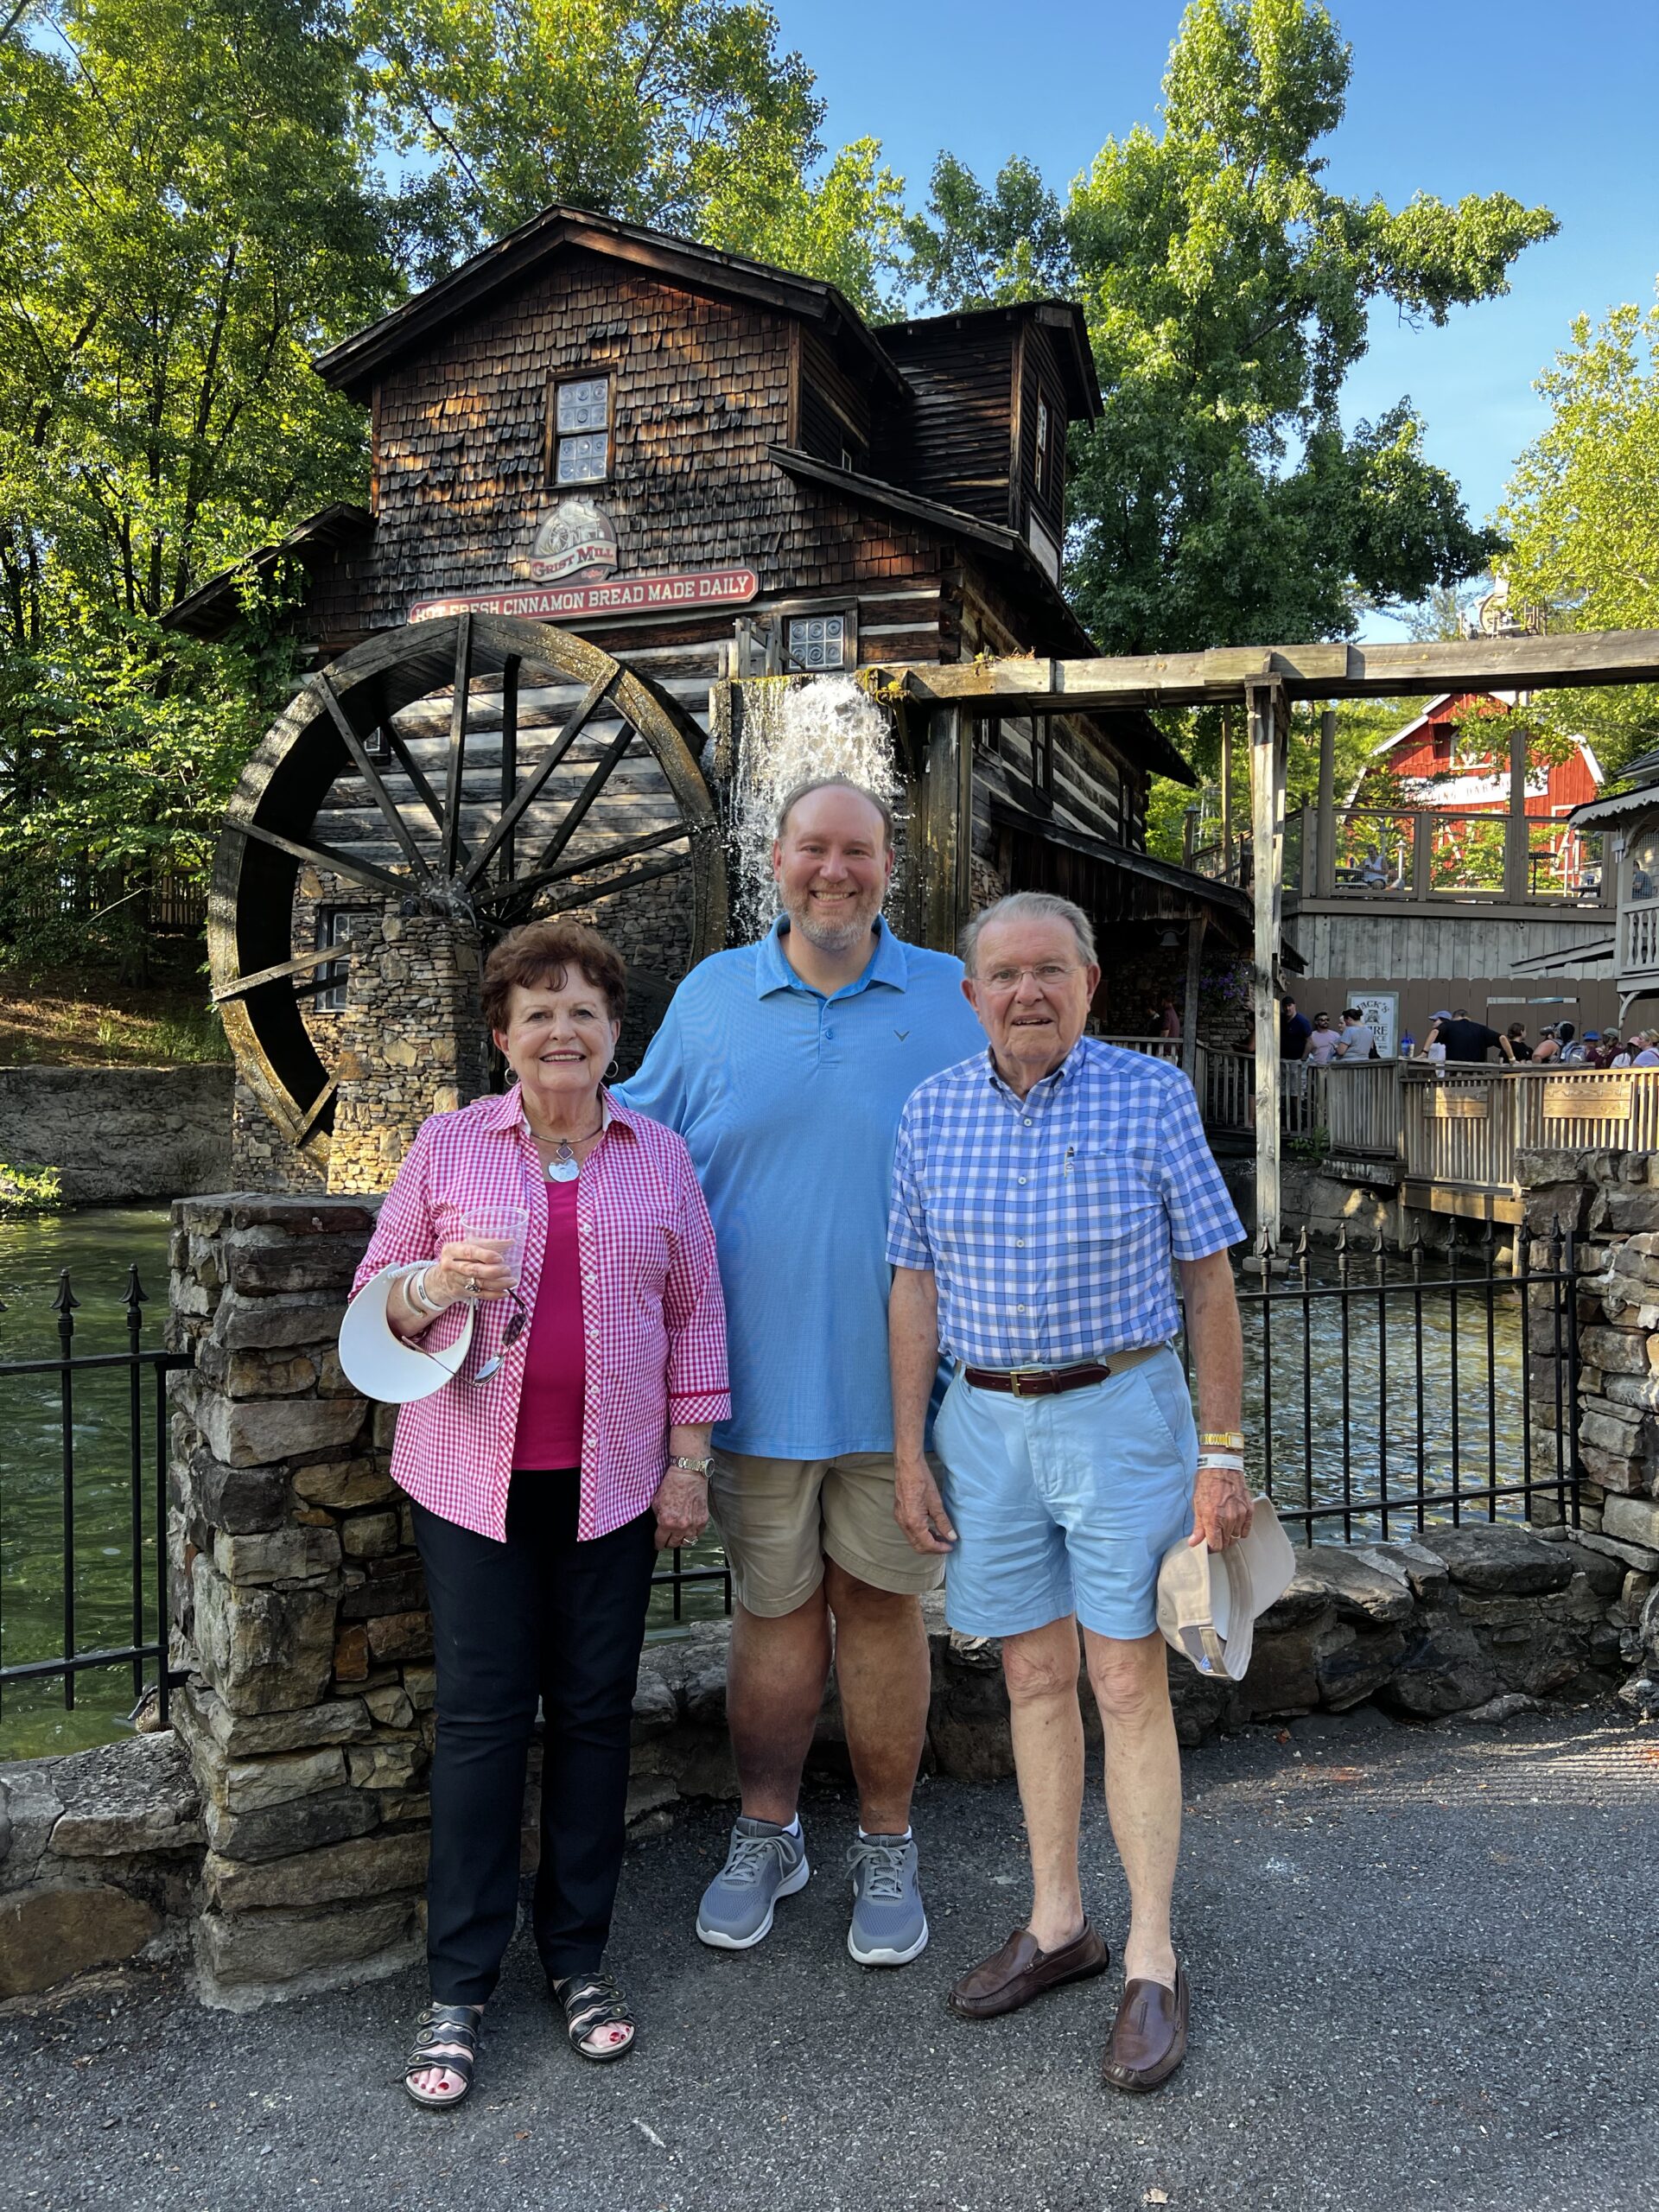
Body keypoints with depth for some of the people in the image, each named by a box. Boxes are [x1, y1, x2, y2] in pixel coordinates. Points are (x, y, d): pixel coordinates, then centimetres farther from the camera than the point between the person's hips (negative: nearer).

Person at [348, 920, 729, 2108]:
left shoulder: (661, 1155, 5)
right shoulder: (448, 1144, 2)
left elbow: (696, 1314, 7)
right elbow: (378, 1295, 5)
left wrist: (690, 1461, 3)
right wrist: (436, 1285, -17)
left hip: (610, 1478, 1)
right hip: (475, 1475, -1)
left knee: (596, 1711, 9)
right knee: (481, 1717, 3)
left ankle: (580, 1956, 27)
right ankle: (459, 1986, 19)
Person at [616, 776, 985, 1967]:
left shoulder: (952, 996, 1)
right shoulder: (710, 996, 5)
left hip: (896, 1378, -1)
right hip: (760, 1377, 1)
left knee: (881, 1604, 12)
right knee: (774, 1607, 14)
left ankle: (888, 1847, 32)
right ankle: (766, 1834, 35)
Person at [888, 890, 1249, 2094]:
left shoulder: (1152, 1096, -7)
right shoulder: (934, 1110, 1)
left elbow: (1210, 1279, -4)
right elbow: (915, 1285, 6)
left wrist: (1223, 1452, -6)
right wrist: (908, 1452, 4)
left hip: (1122, 1417, -3)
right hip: (985, 1421, 3)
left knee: (1128, 1685, 2)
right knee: (1035, 1679, 13)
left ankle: (1154, 1963, 17)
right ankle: (1058, 1924, 29)